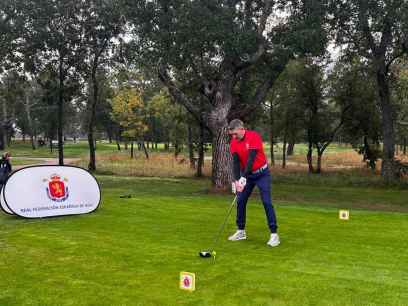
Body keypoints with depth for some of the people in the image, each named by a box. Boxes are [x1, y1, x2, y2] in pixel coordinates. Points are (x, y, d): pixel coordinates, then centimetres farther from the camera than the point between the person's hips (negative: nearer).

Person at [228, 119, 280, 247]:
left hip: (262, 173, -5)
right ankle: (241, 231, 15)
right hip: (246, 175, 5)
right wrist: (236, 180, -24)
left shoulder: (254, 136, -21)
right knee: (240, 201, 3)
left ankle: (274, 234, -5)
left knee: (267, 202, -10)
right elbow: (236, 162, -11)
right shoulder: (233, 142, -6)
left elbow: (251, 158, -27)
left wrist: (243, 177, -32)